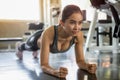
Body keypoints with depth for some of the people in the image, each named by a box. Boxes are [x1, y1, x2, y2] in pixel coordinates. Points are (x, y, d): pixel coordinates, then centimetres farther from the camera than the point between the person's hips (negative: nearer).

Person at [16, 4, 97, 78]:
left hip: (52, 45, 3)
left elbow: (80, 60, -30)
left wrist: (87, 66, -53)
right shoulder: (48, 33, -51)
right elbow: (44, 65, -49)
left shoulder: (79, 35, -40)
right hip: (40, 40, -3)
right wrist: (55, 71, -71)